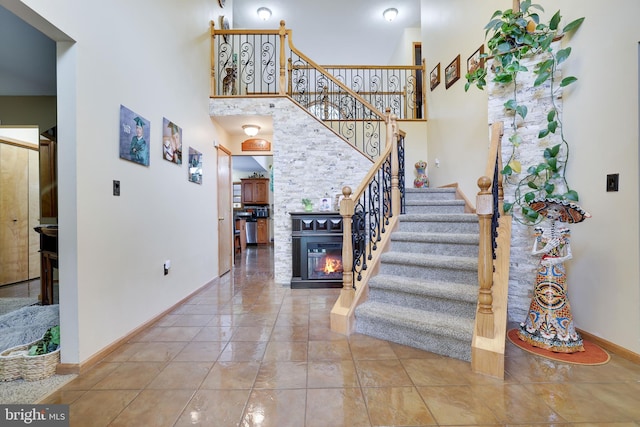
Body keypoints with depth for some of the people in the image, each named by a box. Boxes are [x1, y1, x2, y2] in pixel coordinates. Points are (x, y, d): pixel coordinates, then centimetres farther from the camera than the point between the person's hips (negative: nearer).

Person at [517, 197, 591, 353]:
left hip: (557, 270, -1)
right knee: (540, 298, 7)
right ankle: (538, 329, 21)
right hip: (543, 269, 2)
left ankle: (561, 334, 15)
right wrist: (546, 248, -15)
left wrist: (556, 260, -17)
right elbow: (534, 251, 2)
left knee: (557, 300, -1)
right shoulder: (541, 231, 3)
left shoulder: (564, 232, 0)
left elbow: (569, 255, 0)